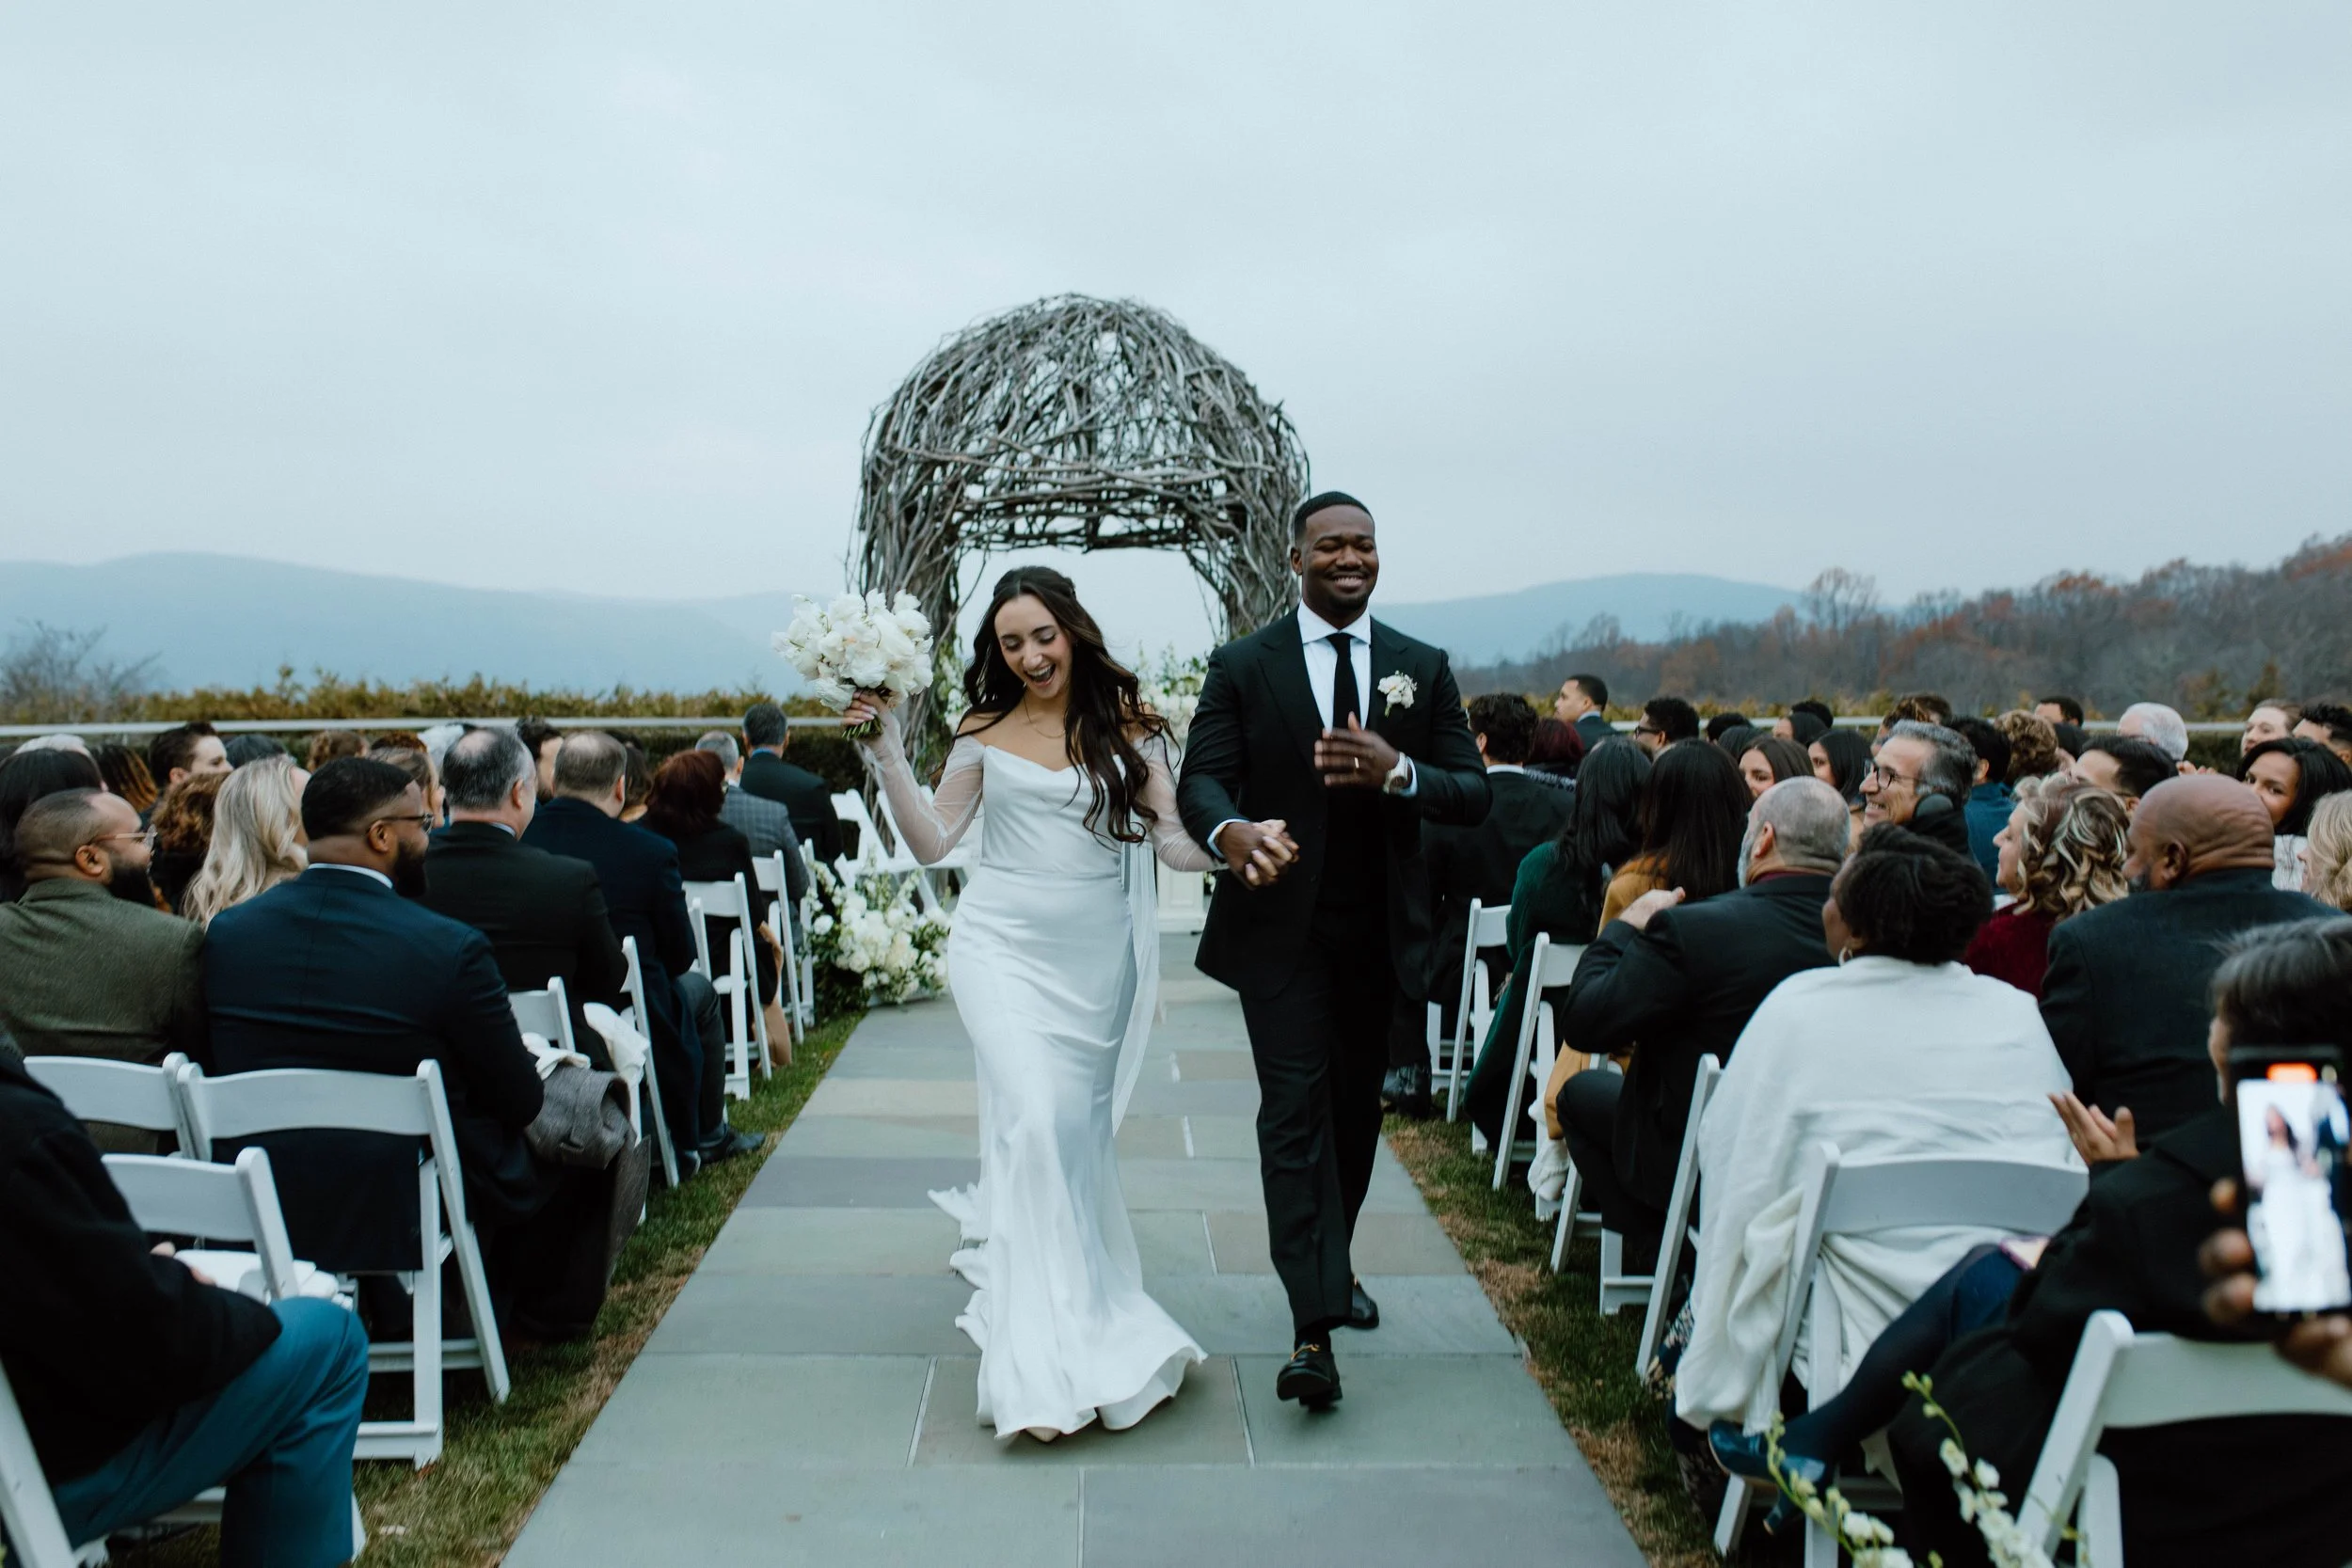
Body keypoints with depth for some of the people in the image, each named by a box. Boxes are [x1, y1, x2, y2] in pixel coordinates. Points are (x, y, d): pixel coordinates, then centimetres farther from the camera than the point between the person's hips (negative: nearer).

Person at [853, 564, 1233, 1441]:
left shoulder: (1126, 725, 3)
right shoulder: (986, 733, 4)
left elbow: (1171, 838, -3)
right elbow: (931, 842, 2)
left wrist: (1236, 842, -22)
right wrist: (887, 752, -7)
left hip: (1097, 956, 2)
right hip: (1004, 946, -2)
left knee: (1081, 1128, 11)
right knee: (1035, 1120, -16)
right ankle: (1048, 1364, -13)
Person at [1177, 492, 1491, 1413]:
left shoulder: (1424, 669, 5)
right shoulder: (1242, 668, -1)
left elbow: (1473, 795, 0)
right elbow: (1201, 780, -9)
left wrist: (1396, 772, -20)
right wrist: (1230, 830, -32)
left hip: (1379, 932, 3)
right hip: (1283, 930, -3)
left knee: (1356, 1110, 16)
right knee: (1295, 1112, -8)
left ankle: (1333, 1267, 38)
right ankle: (1312, 1328, -7)